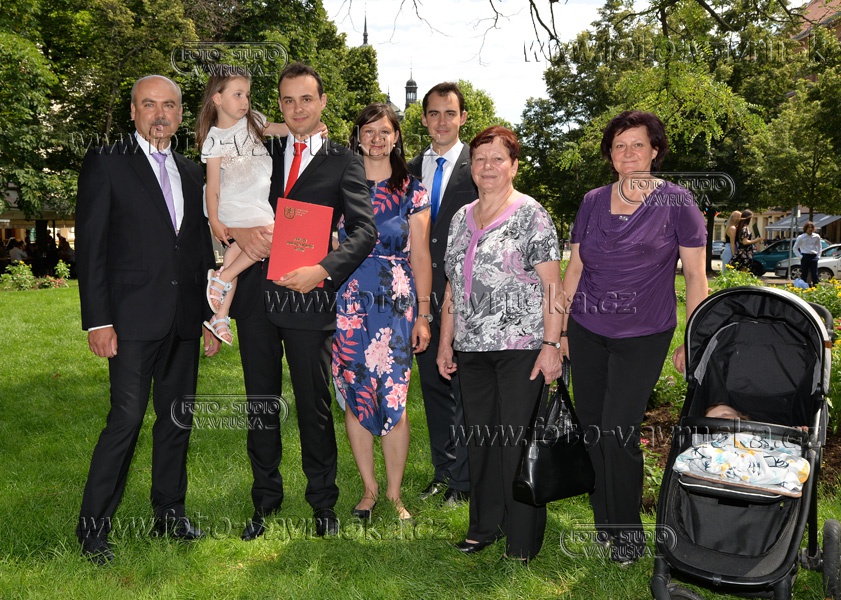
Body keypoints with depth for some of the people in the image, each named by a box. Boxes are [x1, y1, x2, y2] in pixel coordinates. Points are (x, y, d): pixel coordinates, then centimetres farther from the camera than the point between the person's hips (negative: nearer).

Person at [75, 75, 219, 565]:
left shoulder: (192, 172, 15)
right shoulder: (107, 163, -1)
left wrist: (211, 316, 14)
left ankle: (170, 514, 25)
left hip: (185, 321, 6)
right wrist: (97, 321, -12)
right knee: (127, 420, -7)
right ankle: (93, 528, 8)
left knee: (178, 418, 11)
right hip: (134, 319, -5)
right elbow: (90, 248, -5)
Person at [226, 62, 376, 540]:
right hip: (256, 296, 3)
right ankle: (266, 499, 27)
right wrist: (238, 229, -10)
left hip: (308, 297, -3)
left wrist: (324, 270, -19)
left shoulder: (344, 163, 5)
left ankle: (323, 502, 23)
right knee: (261, 403, 12)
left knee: (315, 405, 6)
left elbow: (365, 229, -5)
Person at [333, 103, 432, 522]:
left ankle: (394, 494, 13)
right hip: (348, 302, 1)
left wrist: (423, 314, 1)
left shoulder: (412, 191, 6)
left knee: (394, 399, -3)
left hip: (396, 303, -1)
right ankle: (369, 488, 21)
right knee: (354, 395, 5)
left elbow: (420, 256, 4)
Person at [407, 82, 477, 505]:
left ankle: (464, 478, 16)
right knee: (433, 384, 14)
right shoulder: (412, 169, 12)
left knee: (466, 387, 2)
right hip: (423, 293, 5)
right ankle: (443, 469, 28)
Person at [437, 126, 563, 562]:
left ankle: (523, 540, 13)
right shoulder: (462, 218, 13)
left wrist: (551, 344, -15)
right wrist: (445, 342, 13)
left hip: (521, 346, -5)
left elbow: (552, 285, -8)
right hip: (472, 347, 6)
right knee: (478, 436, 11)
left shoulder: (531, 214, -3)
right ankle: (485, 525, 27)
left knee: (517, 439, -1)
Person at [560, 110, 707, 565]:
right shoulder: (593, 202, 7)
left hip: (643, 336, -4)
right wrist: (560, 329, 10)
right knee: (590, 426, 8)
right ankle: (602, 520, 28)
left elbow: (695, 276, -2)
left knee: (618, 431, -5)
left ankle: (627, 531, 16)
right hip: (586, 331, 4)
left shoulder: (676, 202, -3)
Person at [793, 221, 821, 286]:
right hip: (805, 257, -2)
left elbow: (819, 247, 22)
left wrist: (818, 256, 10)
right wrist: (800, 256, -3)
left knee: (815, 275, 1)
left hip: (814, 257, 2)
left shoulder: (817, 237, 8)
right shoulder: (801, 237, 1)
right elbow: (795, 248, 5)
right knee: (804, 275, -1)